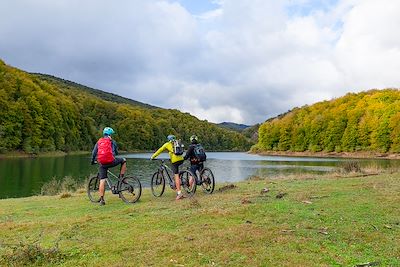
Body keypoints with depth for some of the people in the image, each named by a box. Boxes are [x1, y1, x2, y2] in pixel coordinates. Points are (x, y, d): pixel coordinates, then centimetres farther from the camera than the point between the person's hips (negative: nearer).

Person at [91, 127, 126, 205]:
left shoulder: (98, 142, 18)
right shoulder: (112, 141, 10)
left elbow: (93, 153, 16)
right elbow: (116, 152, 19)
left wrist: (92, 161, 31)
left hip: (102, 163, 3)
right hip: (111, 161, -3)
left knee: (102, 181, 8)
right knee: (123, 160, 22)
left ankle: (102, 199, 5)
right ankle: (121, 177, 19)